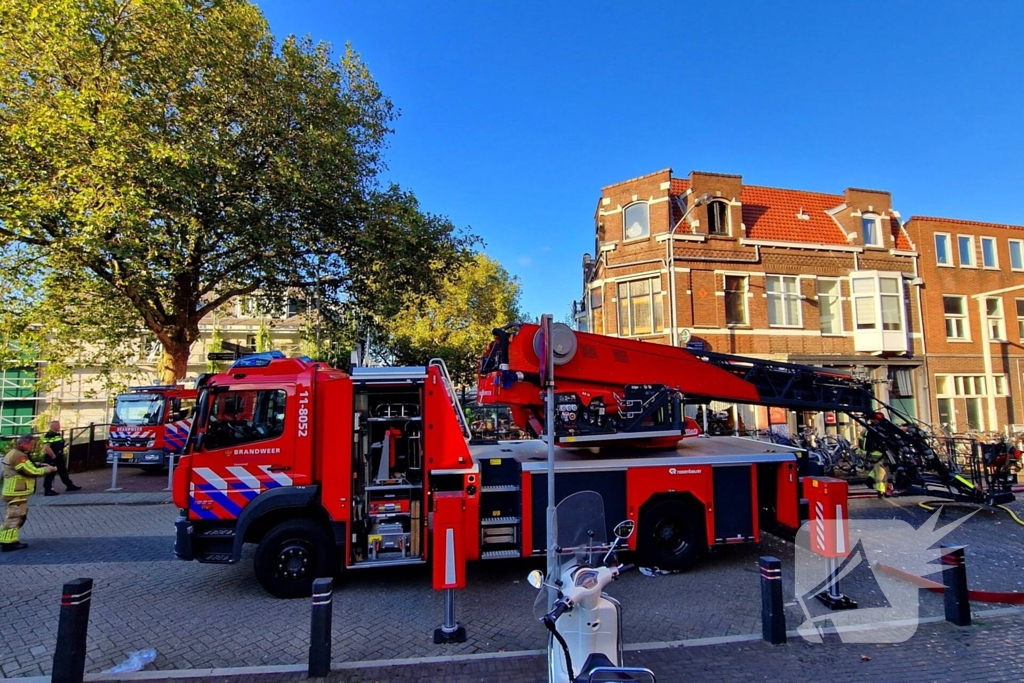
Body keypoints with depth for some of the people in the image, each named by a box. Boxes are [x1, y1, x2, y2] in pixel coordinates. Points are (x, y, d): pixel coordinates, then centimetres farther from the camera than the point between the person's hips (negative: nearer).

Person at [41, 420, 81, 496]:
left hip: (59, 458, 10)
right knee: (50, 474, -1)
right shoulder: (49, 435, -18)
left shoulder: (58, 434, 13)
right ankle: (47, 490, 7)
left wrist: (62, 455, 18)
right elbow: (46, 448, -29)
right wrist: (53, 456, -21)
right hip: (51, 458, -10)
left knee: (63, 472, 17)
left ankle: (69, 485, 26)